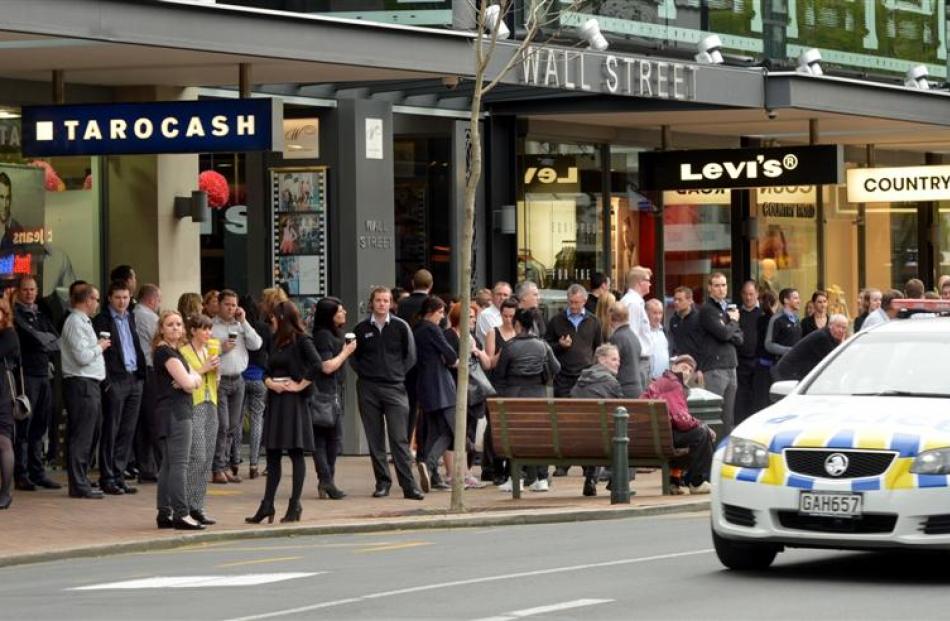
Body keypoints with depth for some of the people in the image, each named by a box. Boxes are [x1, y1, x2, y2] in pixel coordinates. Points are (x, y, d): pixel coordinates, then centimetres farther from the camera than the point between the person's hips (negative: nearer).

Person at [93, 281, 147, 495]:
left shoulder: (131, 318, 16)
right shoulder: (101, 320, -5)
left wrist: (142, 373, 10)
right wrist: (106, 380, -15)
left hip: (135, 380, 7)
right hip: (115, 381, -7)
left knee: (127, 431, 8)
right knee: (111, 431, -3)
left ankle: (118, 475, 13)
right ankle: (107, 478, 2)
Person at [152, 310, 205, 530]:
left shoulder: (174, 351, 19)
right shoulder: (164, 351, -10)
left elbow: (196, 381, 14)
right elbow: (187, 382, -18)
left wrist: (191, 379, -8)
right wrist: (193, 378, 4)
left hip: (178, 412, 10)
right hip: (174, 412, -10)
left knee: (168, 464, 10)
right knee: (179, 464, -12)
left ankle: (164, 514, 13)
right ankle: (181, 514, -15)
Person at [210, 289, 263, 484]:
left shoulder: (241, 326, 14)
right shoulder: (211, 326, -4)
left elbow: (256, 344, 2)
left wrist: (243, 322, 0)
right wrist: (221, 349, -17)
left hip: (237, 380, 6)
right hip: (219, 380, -6)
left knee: (234, 426, 8)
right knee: (222, 425, -10)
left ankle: (231, 466, 13)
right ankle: (218, 469, -7)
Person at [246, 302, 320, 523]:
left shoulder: (301, 340, -7)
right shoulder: (276, 341, 15)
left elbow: (317, 364, -20)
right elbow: (268, 371, 18)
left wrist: (301, 385, -16)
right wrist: (269, 382, -2)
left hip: (293, 400, -8)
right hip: (275, 399, 8)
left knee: (295, 453, -2)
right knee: (272, 454, 7)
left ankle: (295, 505, 2)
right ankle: (267, 505, 8)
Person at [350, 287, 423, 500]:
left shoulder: (400, 327, 3)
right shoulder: (361, 329, 6)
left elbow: (410, 356, 9)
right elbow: (353, 357, 15)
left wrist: (398, 374, 2)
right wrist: (364, 373, 3)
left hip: (394, 388, -2)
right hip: (368, 389, 2)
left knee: (399, 439, -8)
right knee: (375, 440, 3)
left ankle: (409, 485, -10)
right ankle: (382, 483, 10)